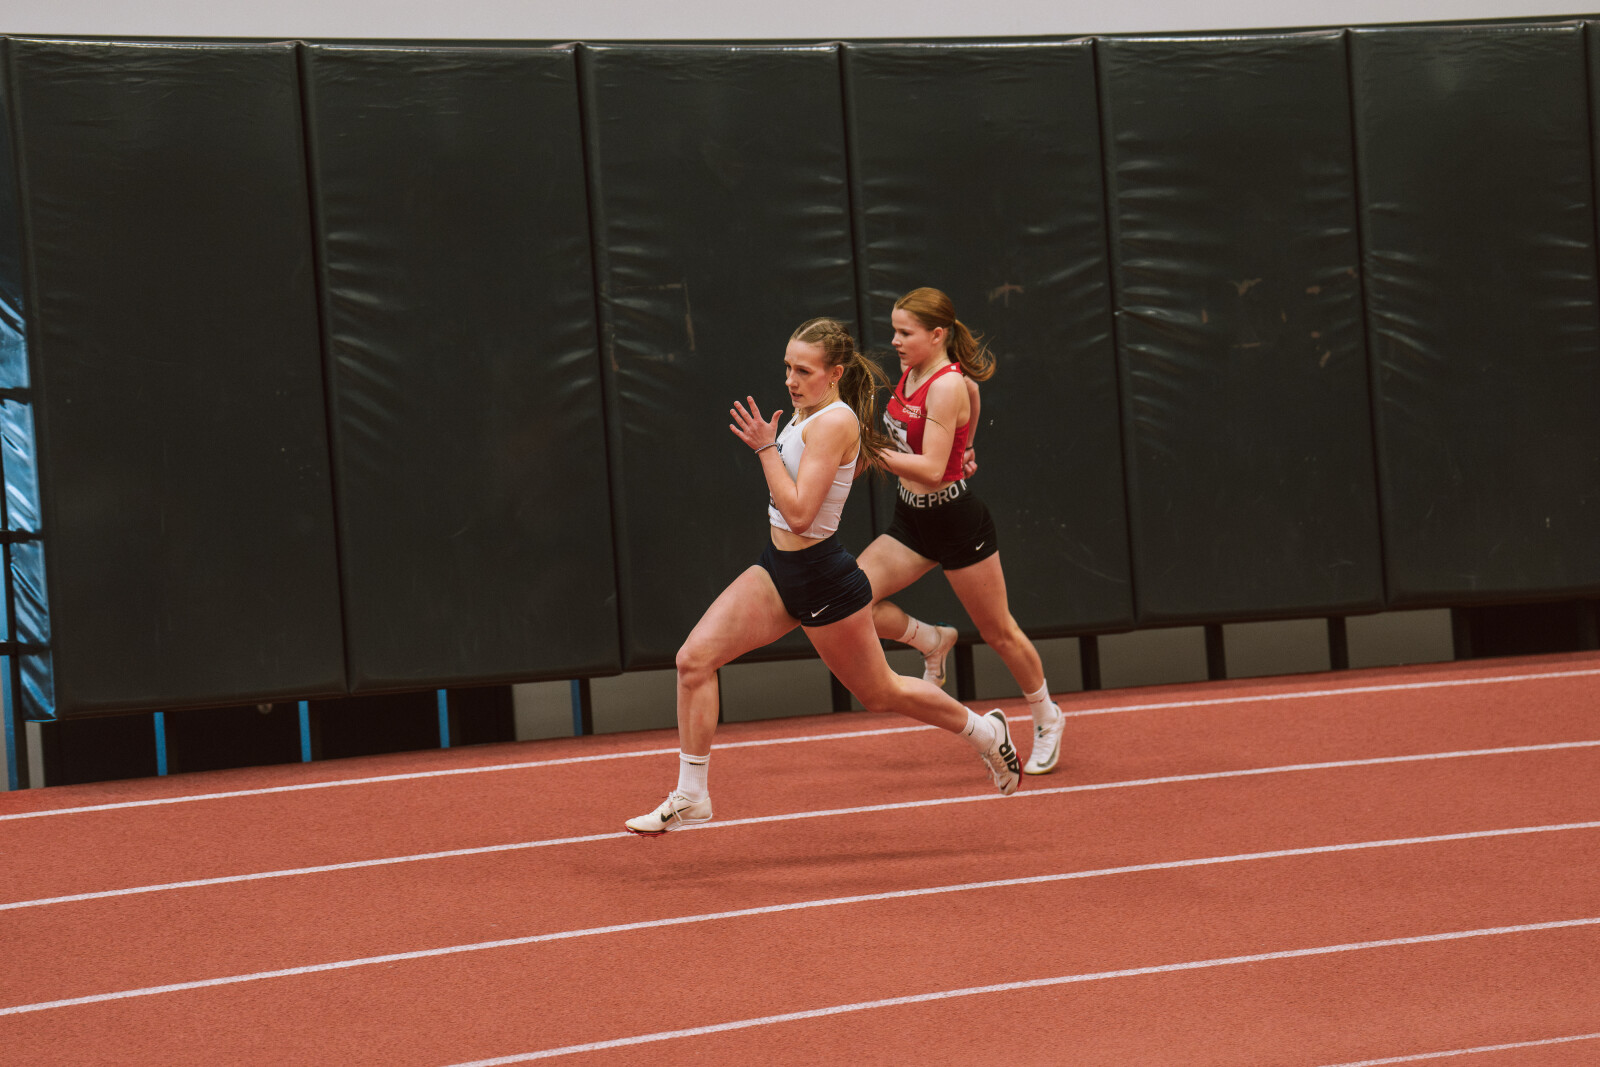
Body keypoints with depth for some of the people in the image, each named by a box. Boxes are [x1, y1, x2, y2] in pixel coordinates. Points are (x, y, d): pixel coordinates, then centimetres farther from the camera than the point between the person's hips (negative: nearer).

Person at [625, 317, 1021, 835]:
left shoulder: (834, 422, -21)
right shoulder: (806, 411, 6)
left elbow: (799, 514, -27)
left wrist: (765, 447, -24)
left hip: (821, 577, -8)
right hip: (778, 567, 8)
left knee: (879, 693, 11)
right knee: (694, 659, -8)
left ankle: (984, 730, 35)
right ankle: (690, 797, -2)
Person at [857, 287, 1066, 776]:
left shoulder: (948, 387, -22)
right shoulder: (910, 374, 2)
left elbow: (932, 470, -28)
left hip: (955, 520, -8)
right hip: (912, 518, 8)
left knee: (999, 633, 7)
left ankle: (1046, 717, 29)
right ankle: (933, 642, 15)